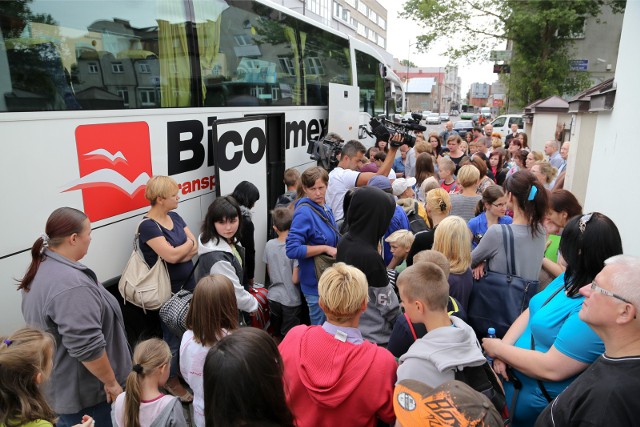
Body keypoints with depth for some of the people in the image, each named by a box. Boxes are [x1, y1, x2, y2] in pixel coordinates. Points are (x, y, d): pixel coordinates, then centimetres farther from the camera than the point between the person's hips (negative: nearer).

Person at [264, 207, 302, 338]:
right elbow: (295, 279, -18)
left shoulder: (269, 245, -6)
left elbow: (269, 272, 5)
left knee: (276, 335, 22)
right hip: (291, 300, -4)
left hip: (273, 297, 4)